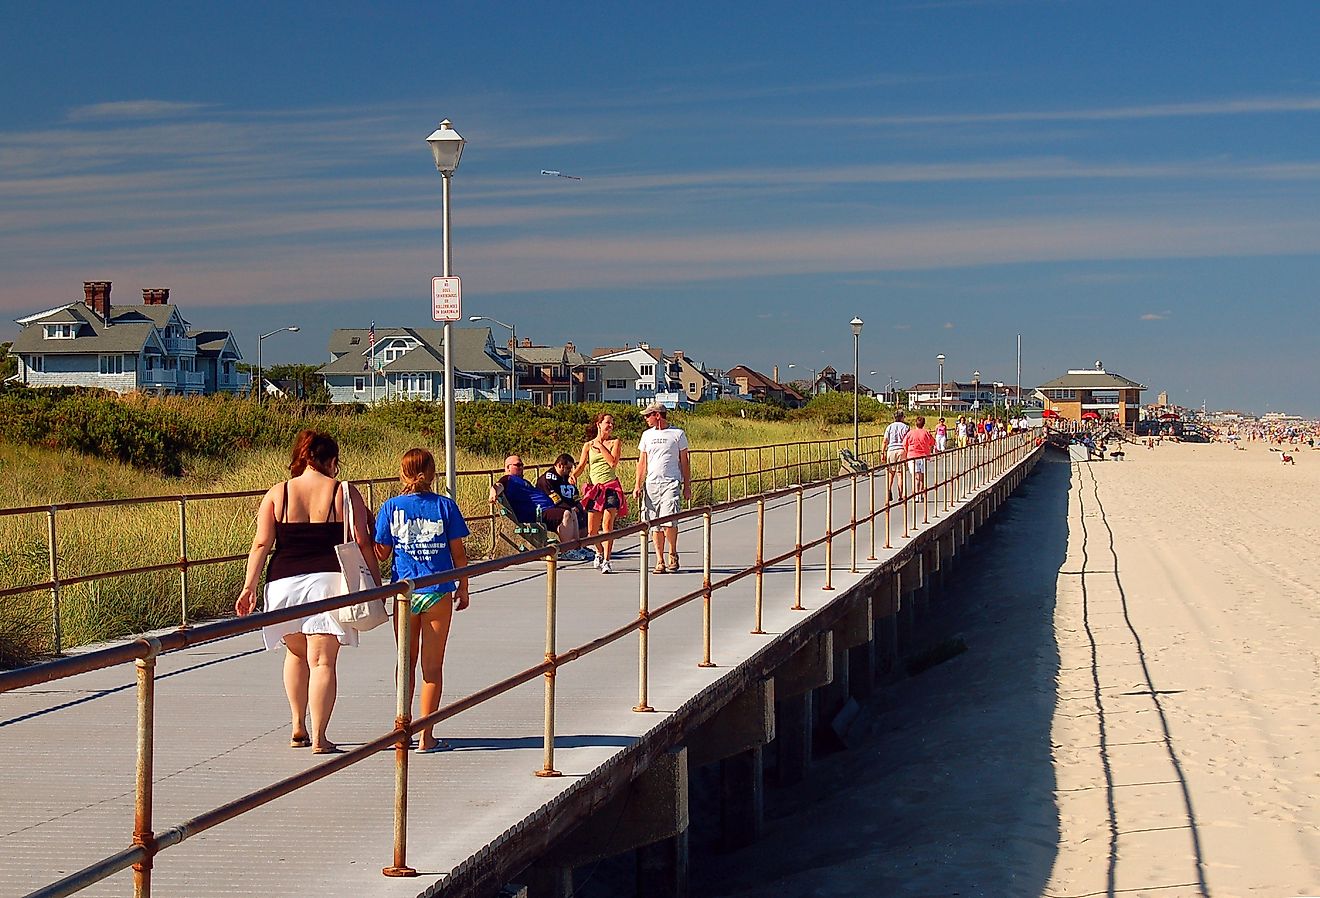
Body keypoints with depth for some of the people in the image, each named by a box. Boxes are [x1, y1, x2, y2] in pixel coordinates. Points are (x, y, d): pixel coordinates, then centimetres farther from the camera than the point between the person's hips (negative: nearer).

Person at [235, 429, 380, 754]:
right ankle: (319, 738, -4)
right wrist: (375, 583, 5)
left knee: (296, 653, 23)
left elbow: (262, 544, 0)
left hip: (285, 582, 2)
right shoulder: (345, 493, 1)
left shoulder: (276, 494, 5)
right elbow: (363, 543, -2)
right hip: (328, 581, -2)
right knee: (322, 661, 0)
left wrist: (249, 587, 4)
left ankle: (298, 729, 24)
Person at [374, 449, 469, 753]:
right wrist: (463, 587, 11)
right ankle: (426, 736, 3)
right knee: (432, 665, 4)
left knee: (406, 661, 17)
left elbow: (382, 553, 1)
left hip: (404, 591, 1)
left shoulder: (392, 507, -2)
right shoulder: (445, 506, -4)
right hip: (438, 590, -1)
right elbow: (458, 552, -1)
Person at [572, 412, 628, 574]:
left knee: (607, 525, -16)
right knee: (592, 531, 4)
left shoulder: (615, 442, 6)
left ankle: (606, 561, -13)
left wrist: (600, 445, -5)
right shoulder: (588, 445, 11)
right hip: (594, 489, 2)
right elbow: (581, 466, 9)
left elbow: (613, 462, -9)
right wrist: (573, 475, -11)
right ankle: (599, 552, 34)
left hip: (611, 487, -2)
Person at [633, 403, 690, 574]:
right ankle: (659, 561, 6)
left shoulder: (677, 434, 5)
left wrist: (687, 486, 5)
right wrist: (637, 485, 7)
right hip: (651, 484, 4)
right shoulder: (647, 435, 15)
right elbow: (642, 462, 16)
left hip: (671, 483, -4)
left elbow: (684, 462, 8)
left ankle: (673, 555, 2)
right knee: (654, 524, 1)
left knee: (669, 520, -17)